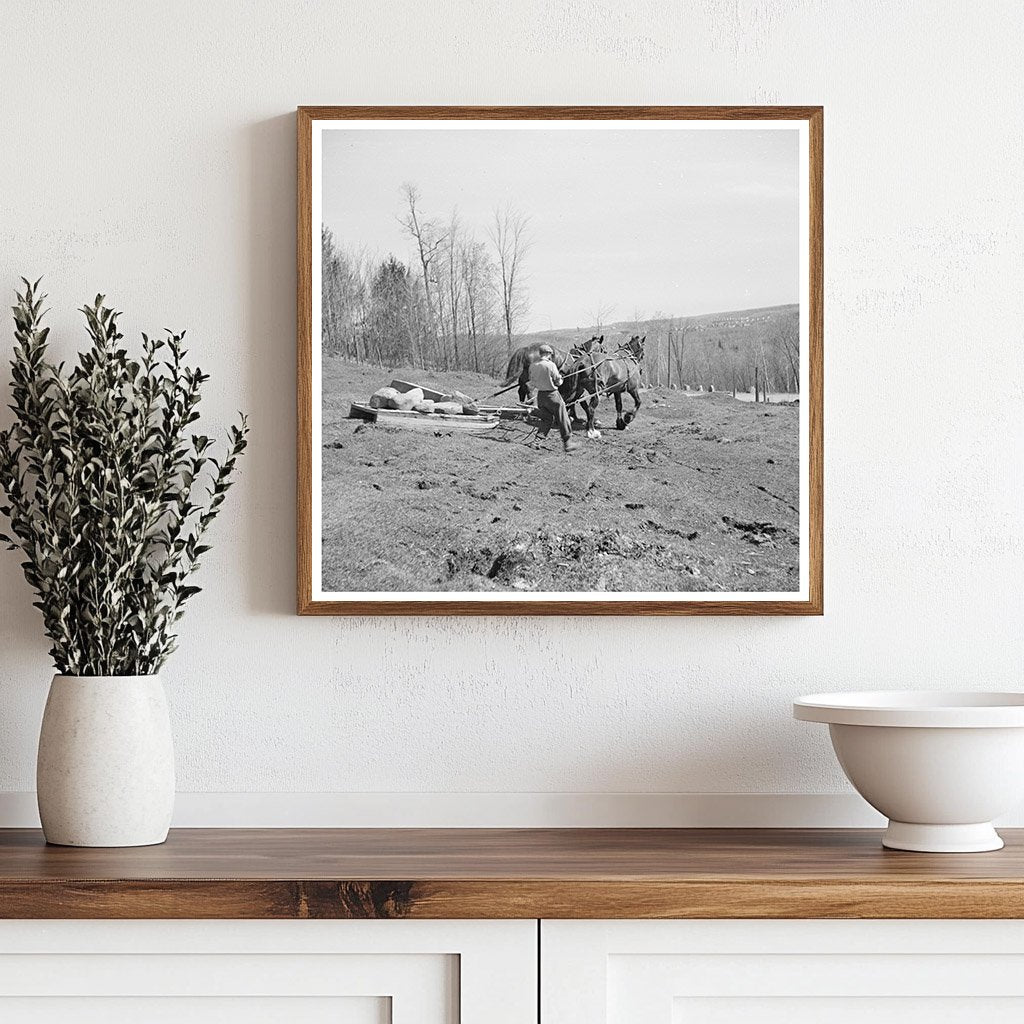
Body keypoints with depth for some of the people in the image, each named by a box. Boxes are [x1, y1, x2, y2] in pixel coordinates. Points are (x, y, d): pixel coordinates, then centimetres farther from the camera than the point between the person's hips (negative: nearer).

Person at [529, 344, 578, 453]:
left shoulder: (533, 367, -1)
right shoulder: (550, 365, -18)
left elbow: (532, 384, 6)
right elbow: (558, 381, -10)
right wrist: (559, 379, 11)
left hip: (540, 395, 5)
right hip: (552, 395, -5)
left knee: (546, 419, 19)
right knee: (562, 419, 6)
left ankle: (538, 438, 7)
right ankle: (567, 442, 9)